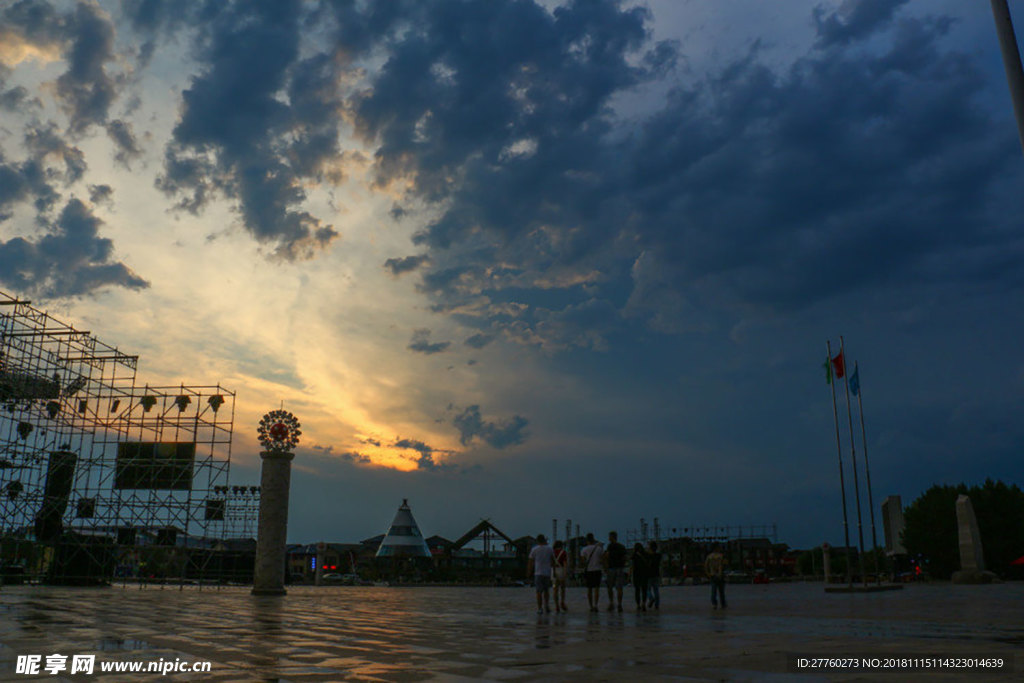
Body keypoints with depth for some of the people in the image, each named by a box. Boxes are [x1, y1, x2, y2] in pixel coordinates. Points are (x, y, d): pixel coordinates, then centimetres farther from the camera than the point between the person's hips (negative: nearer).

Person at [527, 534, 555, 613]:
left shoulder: (534, 549, 0)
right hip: (547, 572, 2)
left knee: (539, 591, 2)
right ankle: (547, 605, 2)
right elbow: (553, 561, 11)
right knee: (546, 590, 16)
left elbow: (530, 562, 2)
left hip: (538, 573, -2)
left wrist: (529, 572, 10)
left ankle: (540, 608, -2)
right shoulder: (550, 549, 5)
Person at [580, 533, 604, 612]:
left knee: (589, 589, 11)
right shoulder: (599, 548, 0)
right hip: (597, 570, -1)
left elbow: (583, 562, -6)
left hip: (588, 571, 1)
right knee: (597, 588, -2)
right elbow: (603, 561, 1)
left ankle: (591, 607, 14)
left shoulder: (584, 550, -1)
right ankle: (595, 605, -17)